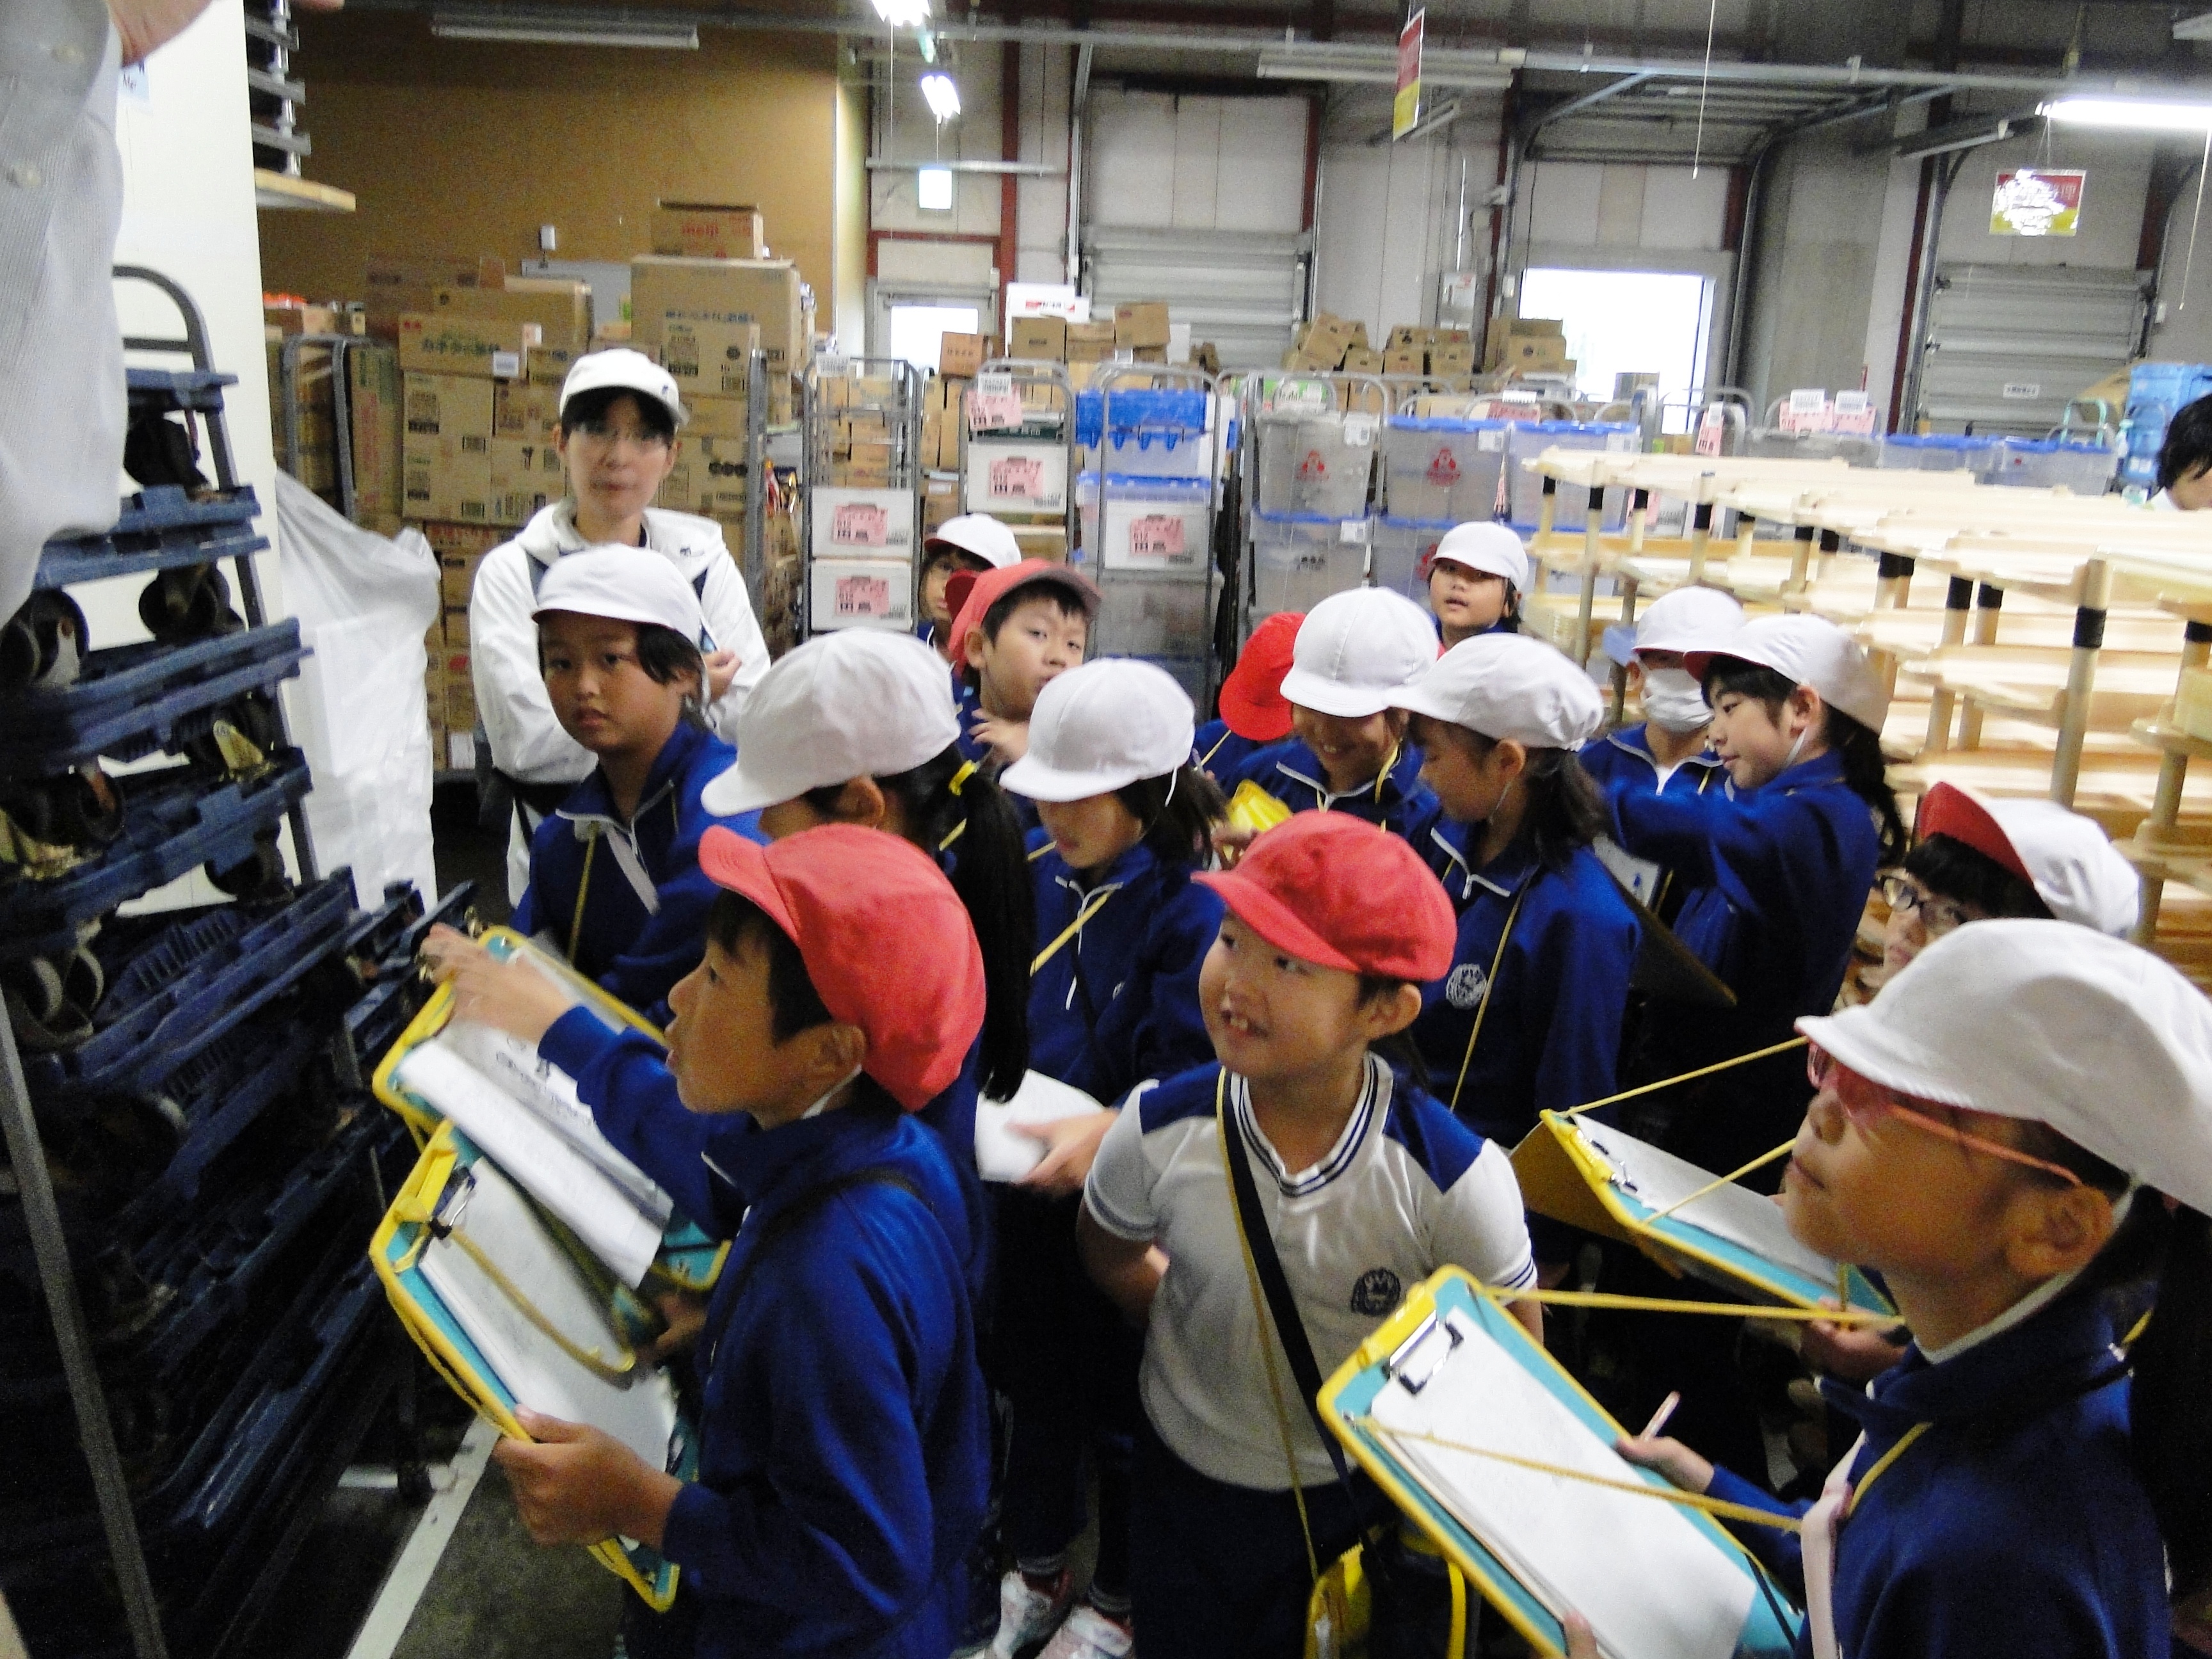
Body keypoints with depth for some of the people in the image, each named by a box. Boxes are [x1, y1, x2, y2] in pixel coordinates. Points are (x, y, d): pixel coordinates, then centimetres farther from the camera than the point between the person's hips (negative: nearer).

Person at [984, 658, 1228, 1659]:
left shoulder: (1194, 911, -23)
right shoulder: (1039, 875, -4)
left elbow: (1190, 1079, -26)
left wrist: (1106, 1134, -42)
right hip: (1028, 1183, 6)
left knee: (1122, 1399, 16)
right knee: (1034, 1379, 24)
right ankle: (1037, 1573, 49)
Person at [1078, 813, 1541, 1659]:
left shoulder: (1453, 1178, -28)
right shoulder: (1158, 1130, -22)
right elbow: (1109, 1253, 1)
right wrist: (1201, 1324, -2)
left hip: (1362, 1498, -1)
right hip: (1185, 1479, 2)